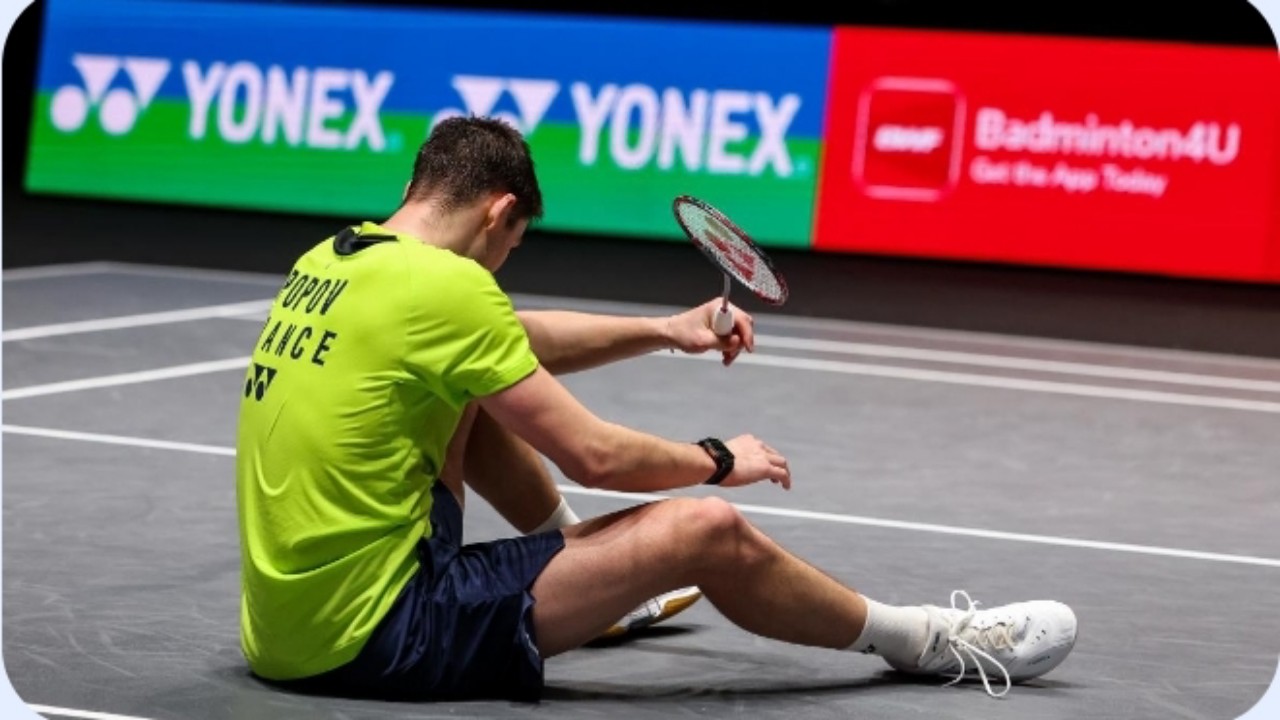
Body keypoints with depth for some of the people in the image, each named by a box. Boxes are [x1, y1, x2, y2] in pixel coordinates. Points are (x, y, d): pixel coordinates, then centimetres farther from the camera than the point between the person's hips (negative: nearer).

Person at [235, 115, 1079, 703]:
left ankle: (576, 561, 42)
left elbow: (517, 342, 25)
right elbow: (595, 454, -10)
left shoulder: (331, 261, 10)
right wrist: (718, 462, 7)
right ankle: (927, 643, 16)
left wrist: (666, 329, 26)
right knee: (706, 530, -5)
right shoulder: (447, 285, -15)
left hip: (285, 623, 9)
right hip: (370, 641, -9)